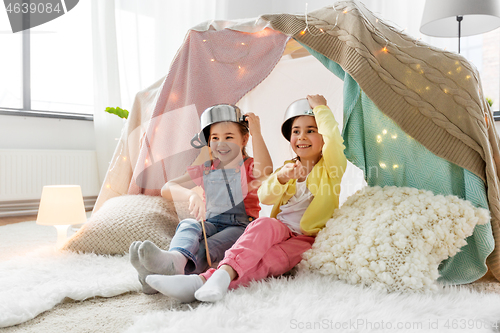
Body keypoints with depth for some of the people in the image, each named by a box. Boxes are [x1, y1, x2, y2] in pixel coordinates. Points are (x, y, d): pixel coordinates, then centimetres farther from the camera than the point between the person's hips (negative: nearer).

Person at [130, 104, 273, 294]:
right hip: (210, 224, 3)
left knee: (210, 247, -35)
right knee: (188, 225, -30)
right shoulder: (204, 171, 17)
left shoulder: (249, 167, 9)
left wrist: (256, 133, -18)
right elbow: (167, 189, 1)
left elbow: (265, 172, -20)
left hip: (240, 227, -3)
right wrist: (192, 194, -22)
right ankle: (176, 258, -62)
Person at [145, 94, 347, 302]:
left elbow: (334, 138, -20)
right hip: (281, 230, 4)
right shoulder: (289, 168, 20)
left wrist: (319, 107, -5)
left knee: (263, 260, -33)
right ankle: (223, 274, -52)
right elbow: (265, 197, 1)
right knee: (264, 224, -33)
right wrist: (281, 178, -20)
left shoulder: (330, 167, 5)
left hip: (307, 240, -3)